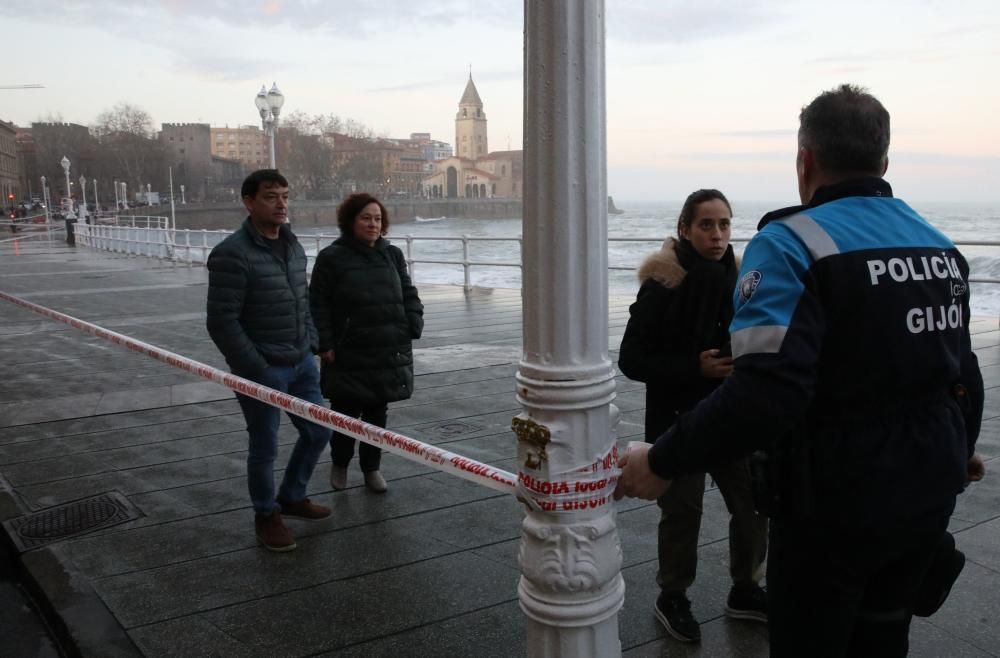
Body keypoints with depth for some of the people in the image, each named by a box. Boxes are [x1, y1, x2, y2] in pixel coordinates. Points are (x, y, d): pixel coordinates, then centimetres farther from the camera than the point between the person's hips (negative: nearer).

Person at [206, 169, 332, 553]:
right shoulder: (232, 254, -17)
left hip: (302, 364, 8)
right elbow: (221, 322, -19)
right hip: (262, 370, -8)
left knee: (317, 432, 16)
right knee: (265, 447, 5)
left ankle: (292, 497, 38)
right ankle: (266, 516, 27)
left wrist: (311, 345, 10)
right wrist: (255, 369, -19)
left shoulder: (293, 246, 8)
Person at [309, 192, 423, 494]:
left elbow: (408, 295, 14)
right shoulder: (332, 257, -4)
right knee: (346, 413, 3)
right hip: (349, 354, -4)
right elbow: (318, 304, -5)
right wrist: (325, 344, -11)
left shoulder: (392, 254, 9)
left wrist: (414, 327, 2)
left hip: (390, 352, 4)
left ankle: (372, 467, 27)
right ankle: (339, 463, 28)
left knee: (377, 413, 12)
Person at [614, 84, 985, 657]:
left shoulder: (792, 244, -19)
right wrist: (955, 449, 34)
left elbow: (764, 396, -32)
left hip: (834, 506, -7)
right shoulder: (942, 247, 5)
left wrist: (663, 463, -23)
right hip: (928, 497, 7)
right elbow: (961, 373, 15)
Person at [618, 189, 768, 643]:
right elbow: (631, 359, -16)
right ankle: (672, 599, 30)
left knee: (754, 505, 11)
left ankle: (745, 591, 34)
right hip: (678, 421, -5)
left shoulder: (737, 279, 1)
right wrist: (695, 368, -24)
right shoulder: (663, 284, -15)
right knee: (682, 513, 7)